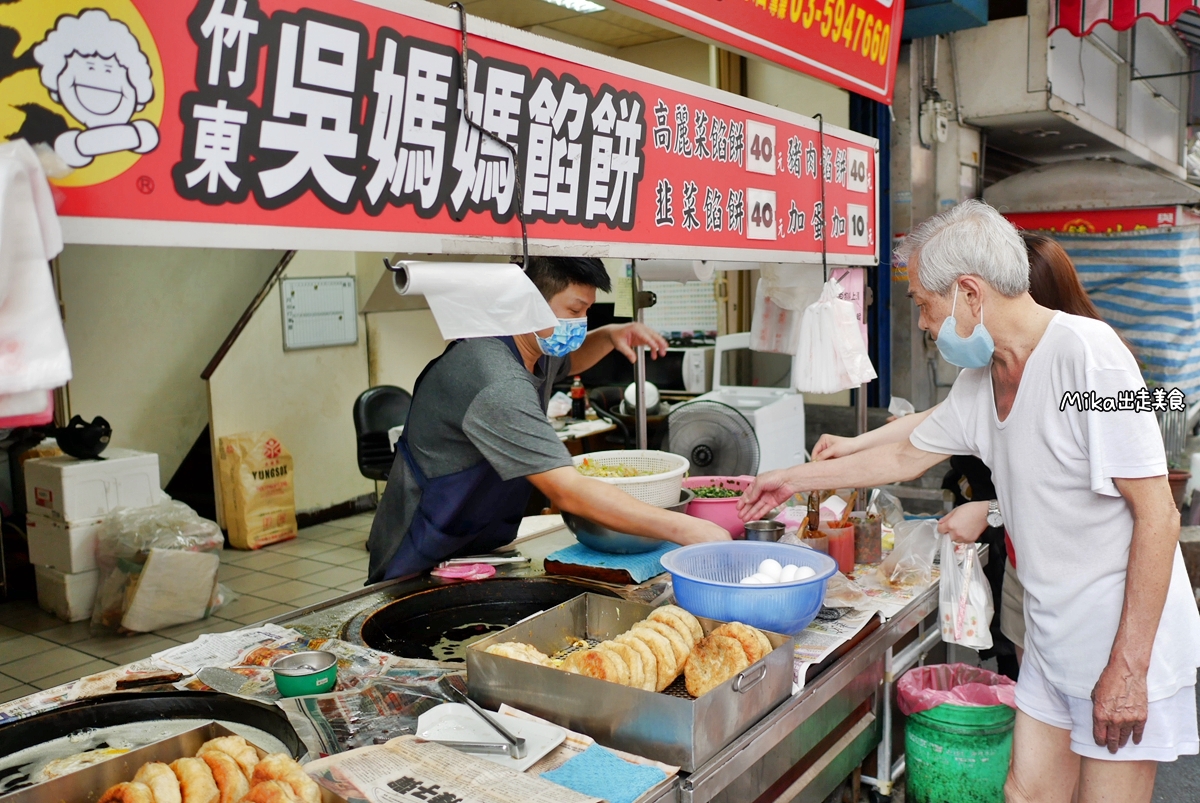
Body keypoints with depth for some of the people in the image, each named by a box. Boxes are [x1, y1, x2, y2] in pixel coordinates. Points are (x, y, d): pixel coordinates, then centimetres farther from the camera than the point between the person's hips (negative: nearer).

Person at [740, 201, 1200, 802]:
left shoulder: (1086, 354, -20)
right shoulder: (980, 381, 5)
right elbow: (905, 457, 19)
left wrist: (1127, 668, -20)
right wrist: (794, 480, 24)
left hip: (1125, 642, -7)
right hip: (1052, 641, 7)